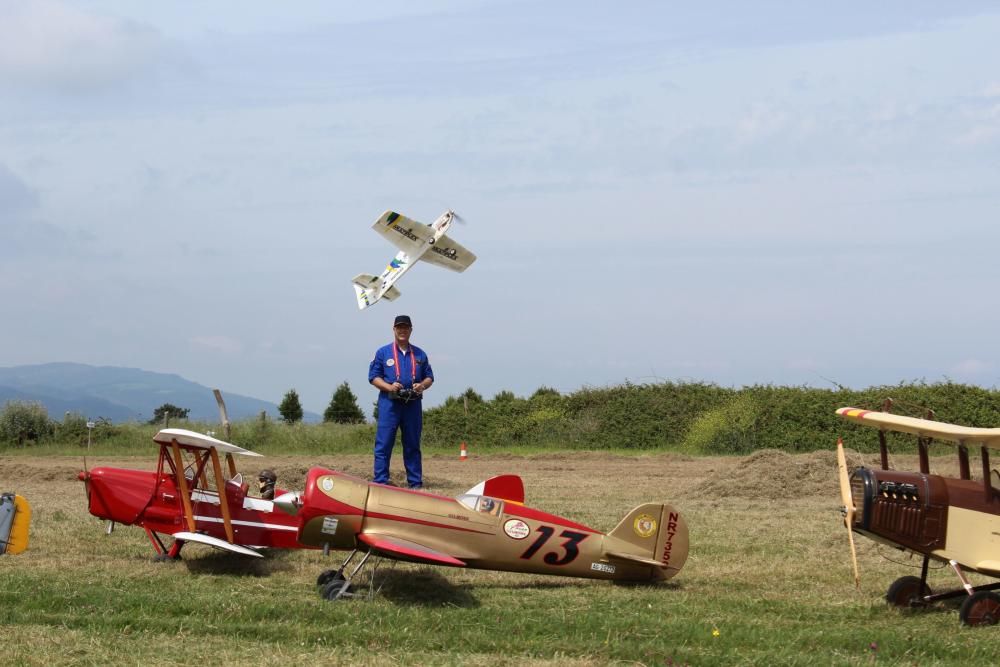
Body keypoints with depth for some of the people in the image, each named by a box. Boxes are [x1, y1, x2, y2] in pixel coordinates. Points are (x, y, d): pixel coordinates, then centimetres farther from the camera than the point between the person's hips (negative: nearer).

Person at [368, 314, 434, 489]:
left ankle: (415, 483, 12)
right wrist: (389, 387, -15)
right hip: (389, 404, -3)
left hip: (413, 404, 3)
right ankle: (380, 483, -5)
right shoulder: (383, 353, 7)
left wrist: (422, 385, -7)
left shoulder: (420, 354, 15)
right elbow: (374, 377, 3)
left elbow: (429, 377, 16)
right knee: (383, 445, -6)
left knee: (413, 446, 8)